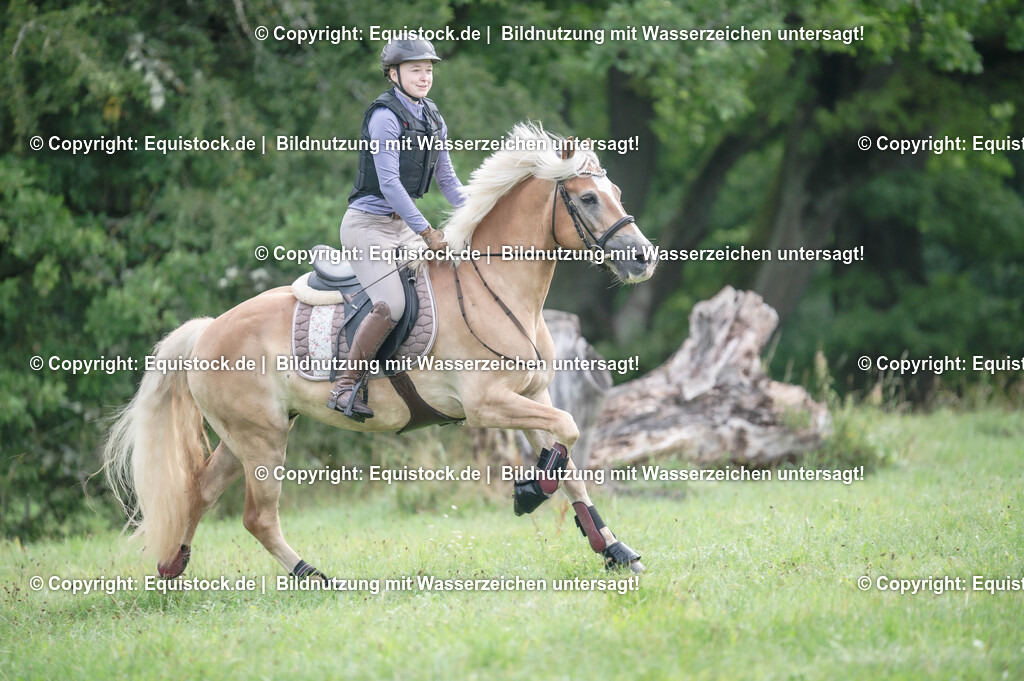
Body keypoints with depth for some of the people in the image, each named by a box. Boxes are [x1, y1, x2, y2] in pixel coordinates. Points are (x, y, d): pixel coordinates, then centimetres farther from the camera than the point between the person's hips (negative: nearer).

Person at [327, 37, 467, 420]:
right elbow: (389, 182, -21)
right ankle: (346, 387, -13)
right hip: (368, 225, -9)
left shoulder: (432, 119, 10)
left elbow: (447, 179, 18)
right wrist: (427, 233, -22)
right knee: (391, 305, -23)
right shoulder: (385, 116, -15)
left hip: (403, 226, 9)